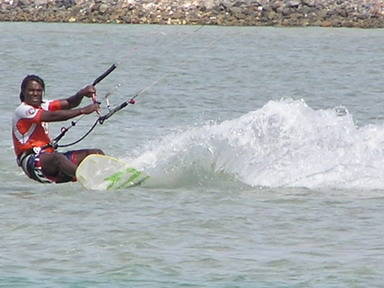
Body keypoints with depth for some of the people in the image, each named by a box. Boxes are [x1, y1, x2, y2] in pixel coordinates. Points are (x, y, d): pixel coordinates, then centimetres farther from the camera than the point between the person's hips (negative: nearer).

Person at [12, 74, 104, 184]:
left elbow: (68, 103, 5)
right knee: (58, 158, -42)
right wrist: (83, 110, -23)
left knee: (96, 153, -3)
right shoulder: (22, 111, -8)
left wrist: (82, 93, -17)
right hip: (30, 161, -9)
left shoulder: (42, 105, 18)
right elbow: (53, 116, -20)